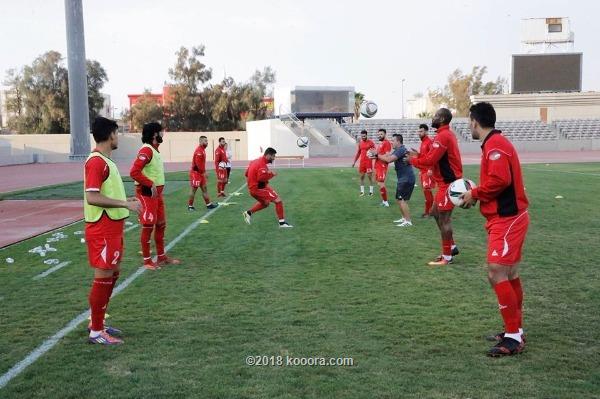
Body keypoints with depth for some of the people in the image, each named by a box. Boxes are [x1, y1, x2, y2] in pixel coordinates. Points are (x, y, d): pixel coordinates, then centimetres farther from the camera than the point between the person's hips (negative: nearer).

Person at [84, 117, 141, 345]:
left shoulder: (105, 160, 13)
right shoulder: (96, 162, -17)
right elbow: (92, 197, -25)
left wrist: (126, 204, 17)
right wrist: (126, 203, -26)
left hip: (111, 228, 10)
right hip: (102, 230, -10)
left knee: (113, 273, 16)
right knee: (104, 277, -3)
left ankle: (97, 323, 27)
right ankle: (96, 332, 9)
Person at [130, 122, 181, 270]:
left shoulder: (155, 150, 13)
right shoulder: (146, 150, -17)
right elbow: (134, 172, -26)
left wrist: (158, 189, 14)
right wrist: (151, 185, -23)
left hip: (157, 192, 10)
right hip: (147, 193, -10)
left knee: (161, 224, 16)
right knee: (148, 227, -2)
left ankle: (161, 257, 27)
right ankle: (147, 261, 7)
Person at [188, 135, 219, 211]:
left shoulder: (202, 150, 14)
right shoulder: (199, 151, -18)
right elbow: (198, 163, -24)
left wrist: (204, 172, 14)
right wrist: (203, 172, -19)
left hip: (200, 173, 10)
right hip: (196, 173, -10)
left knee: (204, 189, 13)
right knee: (193, 189, -3)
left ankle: (208, 204, 18)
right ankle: (190, 206, 5)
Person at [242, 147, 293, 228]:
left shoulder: (255, 161, 12)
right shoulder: (262, 164, -19)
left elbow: (247, 173, 22)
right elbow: (261, 177, -32)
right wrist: (271, 174, -19)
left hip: (253, 188, 10)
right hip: (258, 188, -10)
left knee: (265, 203, 30)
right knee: (278, 200, -9)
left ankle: (248, 212, 28)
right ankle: (282, 222, -7)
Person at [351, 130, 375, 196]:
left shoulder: (371, 142, -6)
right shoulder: (360, 143, 10)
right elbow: (358, 153, 17)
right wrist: (354, 162, 14)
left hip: (369, 161, -5)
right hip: (362, 161, 5)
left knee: (370, 176, -2)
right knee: (362, 176, 5)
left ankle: (371, 191, 7)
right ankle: (362, 191, 11)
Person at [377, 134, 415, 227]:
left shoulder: (401, 150, -17)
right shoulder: (398, 150, 16)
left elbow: (389, 159, -25)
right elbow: (388, 156, 12)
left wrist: (377, 156, -15)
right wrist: (377, 156, -3)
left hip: (406, 179, -11)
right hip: (403, 179, 11)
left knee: (402, 200, -11)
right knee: (399, 199, 17)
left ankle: (408, 221, -7)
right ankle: (404, 218, 26)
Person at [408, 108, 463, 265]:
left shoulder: (443, 136, -19)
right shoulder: (446, 134, 14)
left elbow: (430, 160, -22)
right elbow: (435, 157, 14)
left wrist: (413, 159, -7)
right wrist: (419, 156, 6)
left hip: (448, 183, -11)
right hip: (447, 181, 11)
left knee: (444, 218, -3)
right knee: (436, 212, 18)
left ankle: (447, 257, 5)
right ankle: (451, 246, 25)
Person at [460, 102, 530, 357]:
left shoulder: (495, 145, -16)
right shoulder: (494, 143, 15)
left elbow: (499, 180, -27)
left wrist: (475, 194, -13)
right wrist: (477, 193, 3)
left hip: (506, 219, -11)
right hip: (507, 217, 11)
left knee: (496, 274, -11)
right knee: (509, 275, 15)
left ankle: (513, 338, -4)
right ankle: (516, 331, 25)